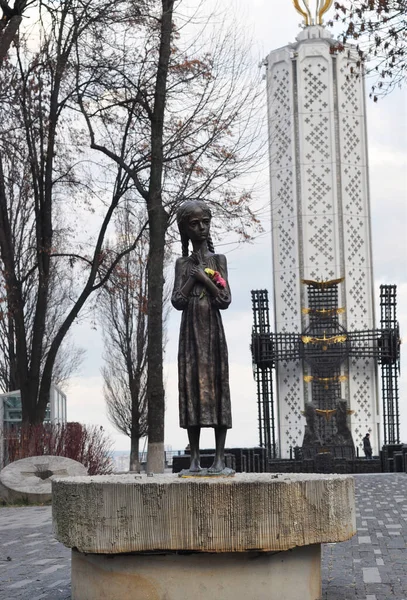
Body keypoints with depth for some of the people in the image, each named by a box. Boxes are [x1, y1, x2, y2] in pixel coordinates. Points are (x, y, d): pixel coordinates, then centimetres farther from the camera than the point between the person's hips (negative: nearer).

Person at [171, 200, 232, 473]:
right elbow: (177, 301, -2)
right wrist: (193, 276, -8)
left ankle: (220, 458, -3)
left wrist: (204, 277, -9)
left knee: (216, 387, -4)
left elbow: (225, 299, -3)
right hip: (190, 331, 1)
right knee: (192, 387, -2)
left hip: (212, 331, -1)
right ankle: (195, 458, 2)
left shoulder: (218, 260, 7)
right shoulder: (183, 263, 9)